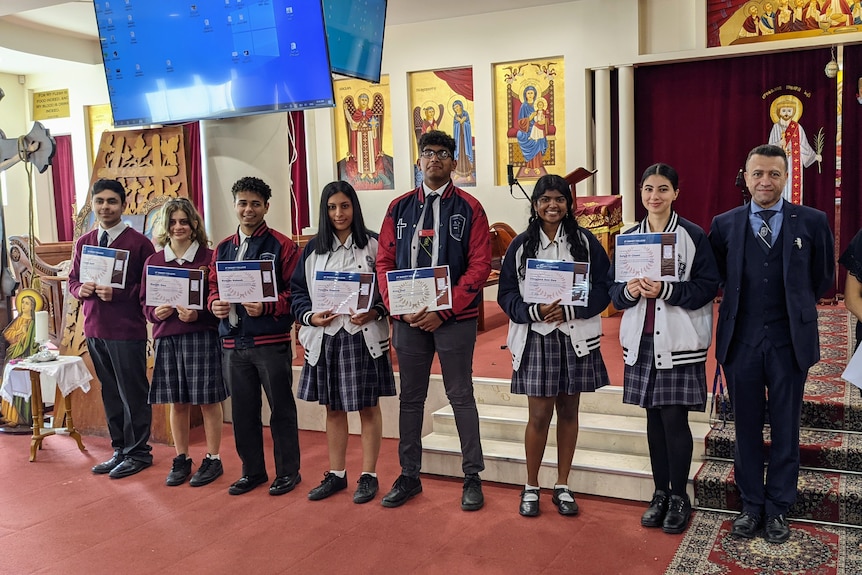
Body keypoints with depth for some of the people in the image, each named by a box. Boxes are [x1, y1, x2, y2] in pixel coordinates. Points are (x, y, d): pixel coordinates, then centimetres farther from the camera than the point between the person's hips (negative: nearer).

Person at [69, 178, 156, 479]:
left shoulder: (139, 242, -7)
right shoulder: (83, 243, 11)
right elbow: (73, 280, 18)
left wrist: (117, 294, -19)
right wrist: (81, 290, -4)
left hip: (127, 331, -6)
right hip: (94, 329, 6)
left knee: (133, 393, 2)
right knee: (110, 393, 14)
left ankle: (138, 453, 15)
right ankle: (120, 450, 26)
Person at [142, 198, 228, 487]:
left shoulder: (208, 257, -3)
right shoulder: (153, 261, 8)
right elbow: (145, 302, 13)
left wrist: (197, 314, -17)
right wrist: (155, 312, -8)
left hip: (202, 335, -3)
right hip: (166, 338, 4)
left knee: (208, 401, 4)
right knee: (177, 403, 12)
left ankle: (213, 459, 18)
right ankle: (181, 460, 26)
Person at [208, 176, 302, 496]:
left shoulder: (282, 246, -4)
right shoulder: (223, 249, 13)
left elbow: (295, 291, -8)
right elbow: (213, 286, 16)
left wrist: (266, 307, -22)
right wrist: (214, 304, -5)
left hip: (271, 341, -5)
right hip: (233, 342, 5)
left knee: (281, 408, 5)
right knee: (242, 410, 13)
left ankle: (288, 472, 19)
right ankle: (252, 471, 27)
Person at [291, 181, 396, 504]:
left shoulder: (373, 245, -1)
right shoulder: (313, 249, 8)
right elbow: (297, 290, 8)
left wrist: (373, 313, -19)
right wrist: (311, 316, -10)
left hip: (364, 338, -3)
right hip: (324, 338, 4)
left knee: (368, 407, 6)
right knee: (333, 408, 13)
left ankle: (369, 476, 18)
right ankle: (336, 474, 26)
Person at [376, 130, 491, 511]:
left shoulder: (469, 208, -1)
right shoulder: (399, 208, 9)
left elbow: (480, 265, -8)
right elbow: (384, 262, 7)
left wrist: (444, 311, -14)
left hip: (454, 319, -3)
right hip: (408, 318, 3)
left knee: (461, 397, 5)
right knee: (411, 398, 12)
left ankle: (472, 477, 18)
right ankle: (409, 476, 24)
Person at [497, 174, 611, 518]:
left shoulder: (585, 241, 2)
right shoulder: (521, 245, 2)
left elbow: (603, 288, -2)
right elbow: (506, 294, 0)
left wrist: (569, 309, -15)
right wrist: (535, 311, -17)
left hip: (576, 338, 1)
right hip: (536, 338, -1)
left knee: (568, 411, 10)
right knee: (539, 415, 1)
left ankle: (562, 486, 24)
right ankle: (531, 487, 19)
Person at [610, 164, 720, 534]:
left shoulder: (693, 236, -3)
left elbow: (708, 285, -8)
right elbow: (614, 290, 9)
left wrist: (666, 290, -20)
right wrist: (629, 291, -14)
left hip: (679, 341, -4)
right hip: (642, 339, 4)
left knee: (674, 418, -2)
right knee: (653, 417, 11)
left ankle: (679, 497, 16)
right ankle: (660, 493, 25)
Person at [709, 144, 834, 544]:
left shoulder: (811, 222, -1)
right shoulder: (724, 224, 2)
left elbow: (823, 278, 10)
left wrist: (797, 305, 11)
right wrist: (741, 301, 6)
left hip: (789, 341, -1)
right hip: (741, 341, 1)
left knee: (785, 430, 9)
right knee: (746, 429, 11)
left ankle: (778, 510, 24)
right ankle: (751, 506, 25)